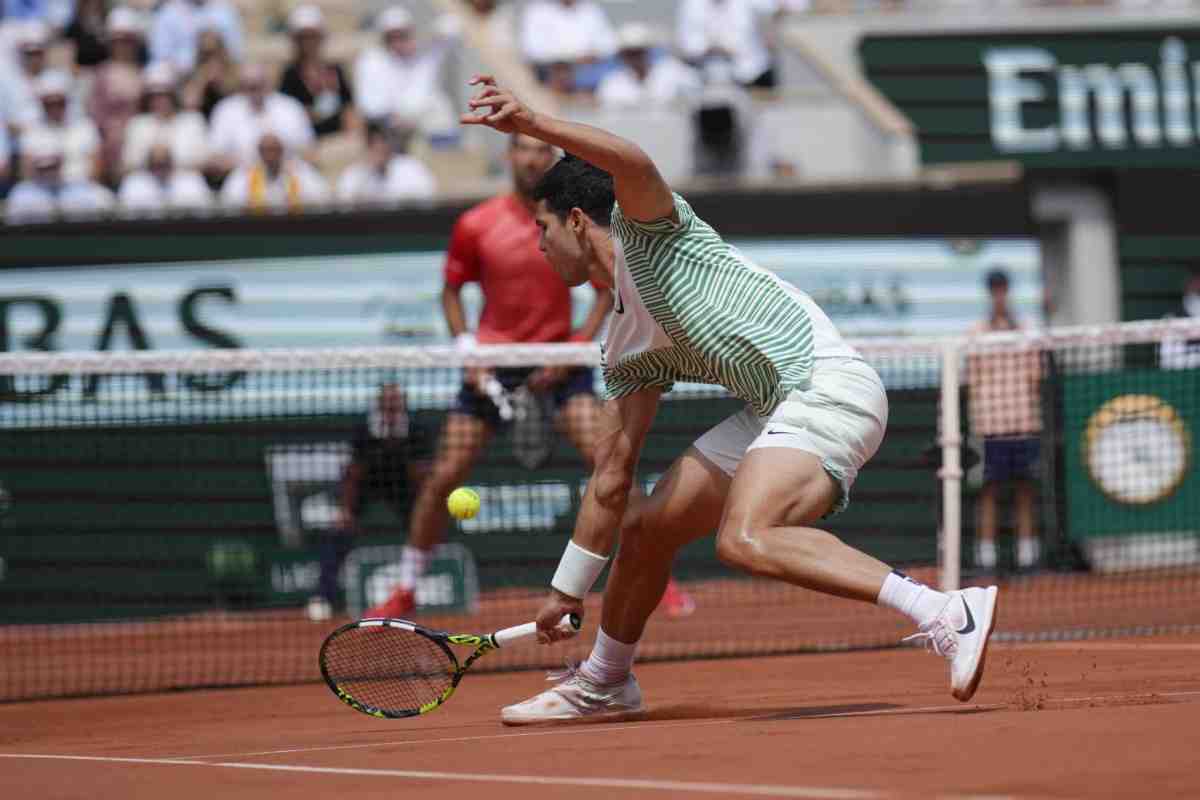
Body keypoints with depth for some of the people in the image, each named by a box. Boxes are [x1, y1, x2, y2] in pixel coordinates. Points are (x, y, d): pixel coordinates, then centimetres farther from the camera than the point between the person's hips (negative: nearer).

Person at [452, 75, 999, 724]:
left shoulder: (647, 229, 0)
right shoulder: (628, 351, 21)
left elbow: (632, 163, -24)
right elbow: (610, 477, 25)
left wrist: (530, 123, -30)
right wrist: (566, 589, 27)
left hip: (827, 382, -10)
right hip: (775, 410, 10)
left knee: (745, 540, -30)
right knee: (645, 526, 16)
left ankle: (947, 615, -39)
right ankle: (603, 683, 39)